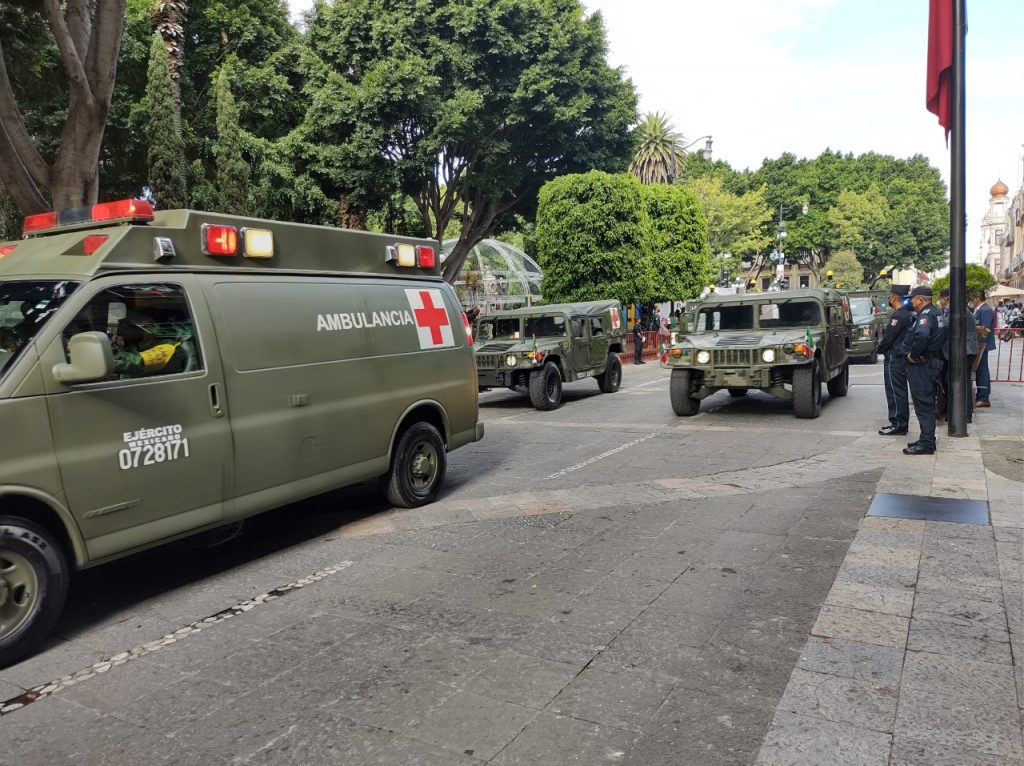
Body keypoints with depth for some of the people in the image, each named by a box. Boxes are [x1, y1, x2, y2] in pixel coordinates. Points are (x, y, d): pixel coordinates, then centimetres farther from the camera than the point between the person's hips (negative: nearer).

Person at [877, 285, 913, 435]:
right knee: (901, 392, 14)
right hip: (903, 357, 10)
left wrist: (879, 349, -1)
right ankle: (902, 423, 21)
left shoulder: (899, 315, -18)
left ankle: (897, 424, -4)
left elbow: (888, 337, -18)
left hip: (894, 358, -10)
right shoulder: (909, 314, 13)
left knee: (895, 392, -6)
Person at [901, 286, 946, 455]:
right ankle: (927, 440, 25)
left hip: (921, 365, -11)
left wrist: (913, 355, -22)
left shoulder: (926, 315, -16)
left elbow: (922, 335, -35)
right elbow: (941, 337, 27)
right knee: (927, 404, 17)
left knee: (923, 404, -8)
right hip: (933, 363, 11)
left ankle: (926, 443, -6)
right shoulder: (936, 313, 17)